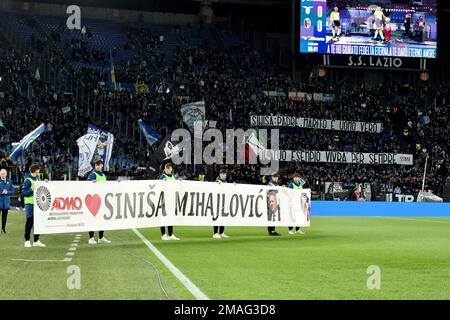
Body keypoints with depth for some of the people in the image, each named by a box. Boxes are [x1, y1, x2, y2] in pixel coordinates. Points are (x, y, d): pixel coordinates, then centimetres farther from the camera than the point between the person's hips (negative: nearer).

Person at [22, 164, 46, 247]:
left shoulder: (37, 178, 13)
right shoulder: (28, 180, -11)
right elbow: (23, 193, -14)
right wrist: (32, 190, -27)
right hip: (30, 203, -7)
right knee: (30, 222, -3)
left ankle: (36, 241, 15)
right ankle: (27, 241, 5)